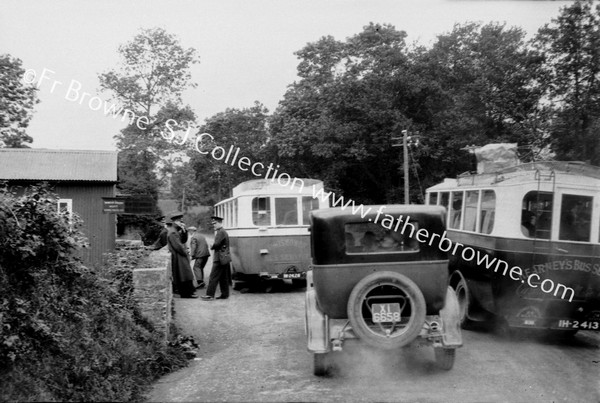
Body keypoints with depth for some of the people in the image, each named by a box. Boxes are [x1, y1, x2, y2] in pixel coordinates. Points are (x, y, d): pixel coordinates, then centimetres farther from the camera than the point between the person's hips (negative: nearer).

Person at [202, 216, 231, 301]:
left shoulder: (221, 232, -15)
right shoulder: (223, 232, 18)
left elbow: (217, 244, -20)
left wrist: (212, 247, -2)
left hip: (220, 259, -10)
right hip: (224, 258, 10)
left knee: (213, 277, -7)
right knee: (223, 278, 12)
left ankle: (210, 295, -6)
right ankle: (225, 294, 15)